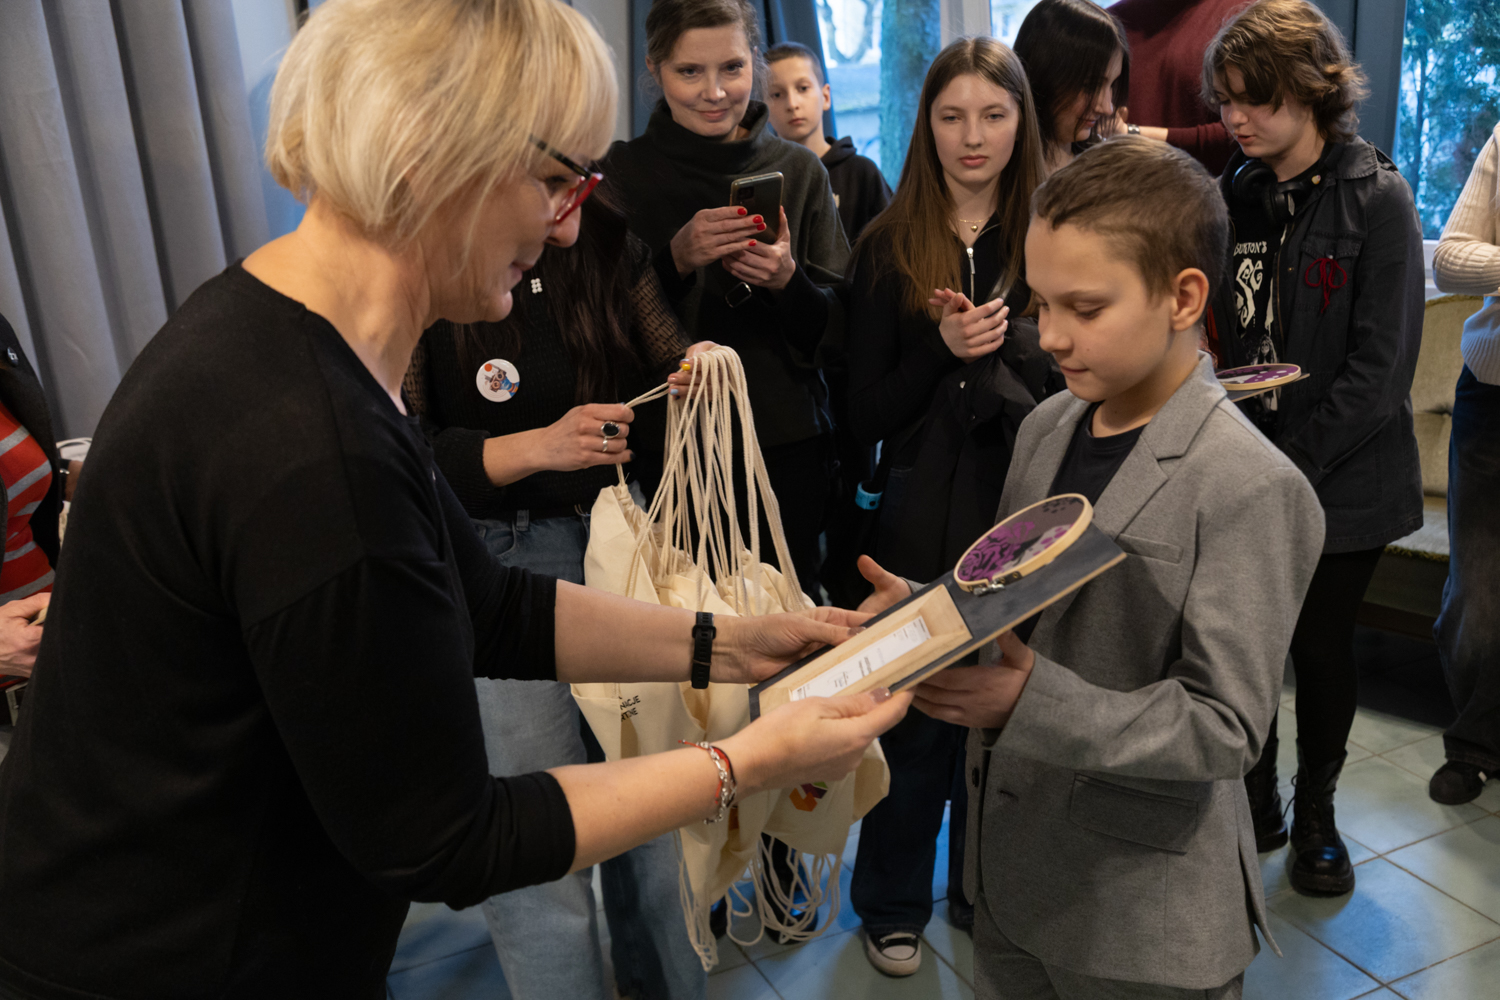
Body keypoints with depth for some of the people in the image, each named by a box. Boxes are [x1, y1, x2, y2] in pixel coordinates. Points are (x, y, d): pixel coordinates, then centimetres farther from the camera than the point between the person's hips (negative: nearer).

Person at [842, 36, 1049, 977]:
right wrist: (943, 350, -18)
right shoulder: (889, 247, 0)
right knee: (915, 714, 10)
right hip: (924, 513, -1)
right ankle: (894, 907, 31)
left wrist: (1009, 346, -17)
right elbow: (868, 415, -1)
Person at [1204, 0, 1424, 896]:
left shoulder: (1377, 199, -10)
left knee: (1322, 648, 9)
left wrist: (1294, 465, -17)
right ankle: (1257, 799, 32)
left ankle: (1316, 814, 31)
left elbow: (1381, 367, -14)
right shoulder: (1235, 194, 4)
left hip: (1340, 477, -3)